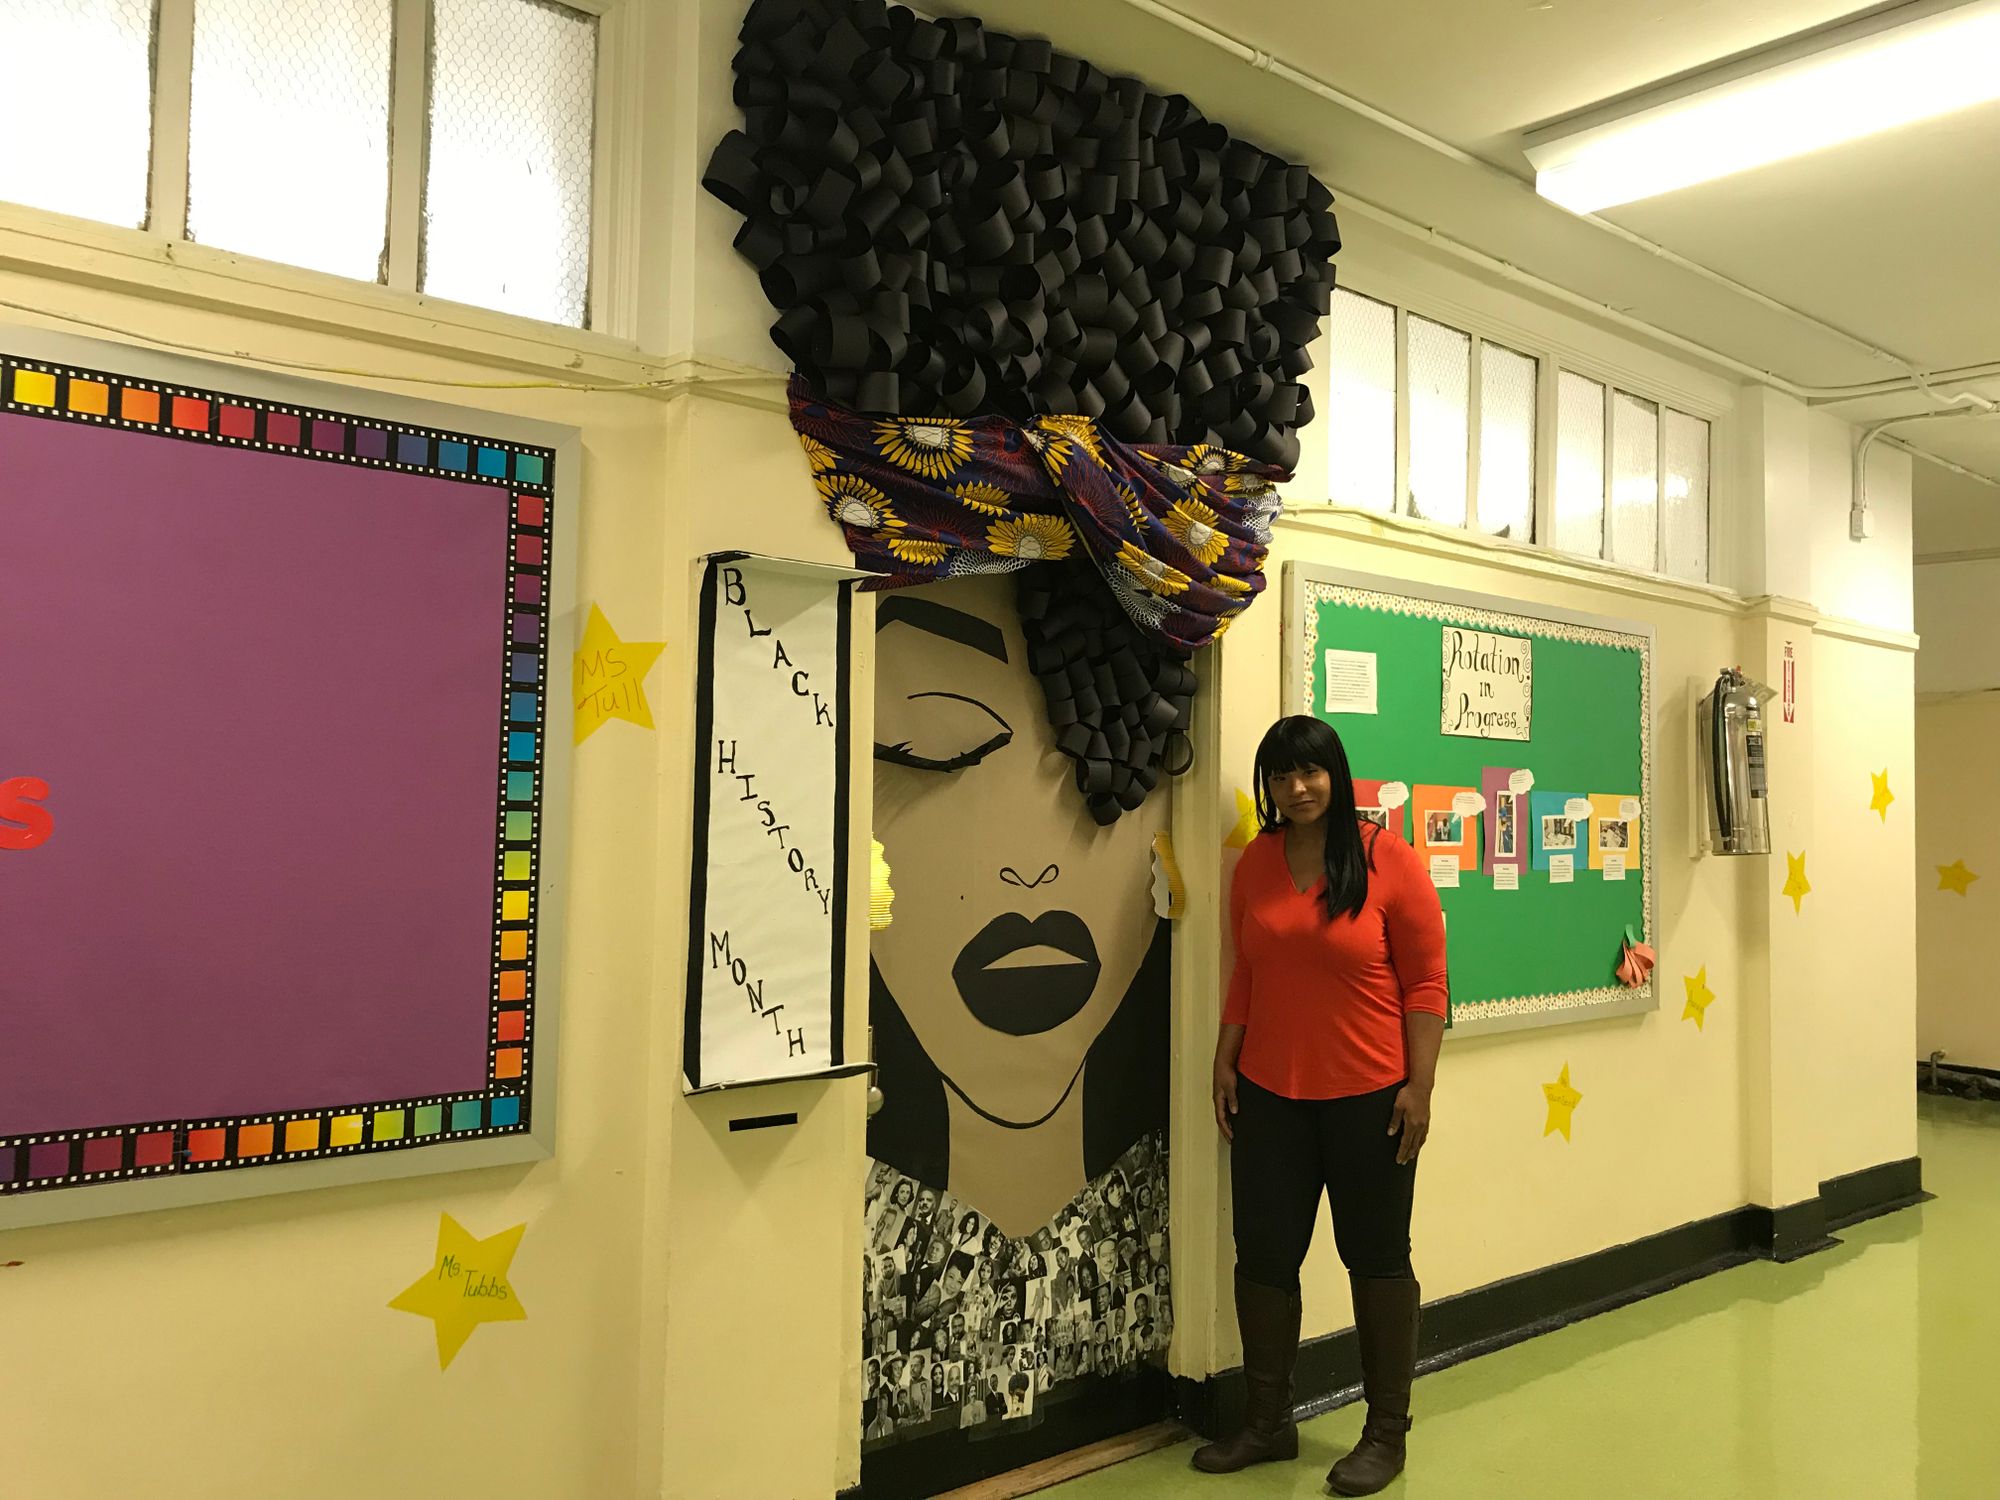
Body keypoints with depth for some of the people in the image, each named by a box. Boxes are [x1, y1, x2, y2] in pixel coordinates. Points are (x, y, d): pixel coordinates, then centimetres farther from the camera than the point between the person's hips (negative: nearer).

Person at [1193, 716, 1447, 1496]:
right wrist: (1225, 1060, 6)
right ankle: (1267, 1423, 27)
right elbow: (1247, 975, 10)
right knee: (1263, 1255, 10)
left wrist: (1419, 1086, -12)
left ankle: (1387, 1432, 26)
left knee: (1376, 1257, 11)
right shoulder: (1257, 862, 3)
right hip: (1270, 1094, 4)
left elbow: (1425, 984, -9)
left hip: (1368, 1095, -4)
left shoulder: (1388, 861, -9)